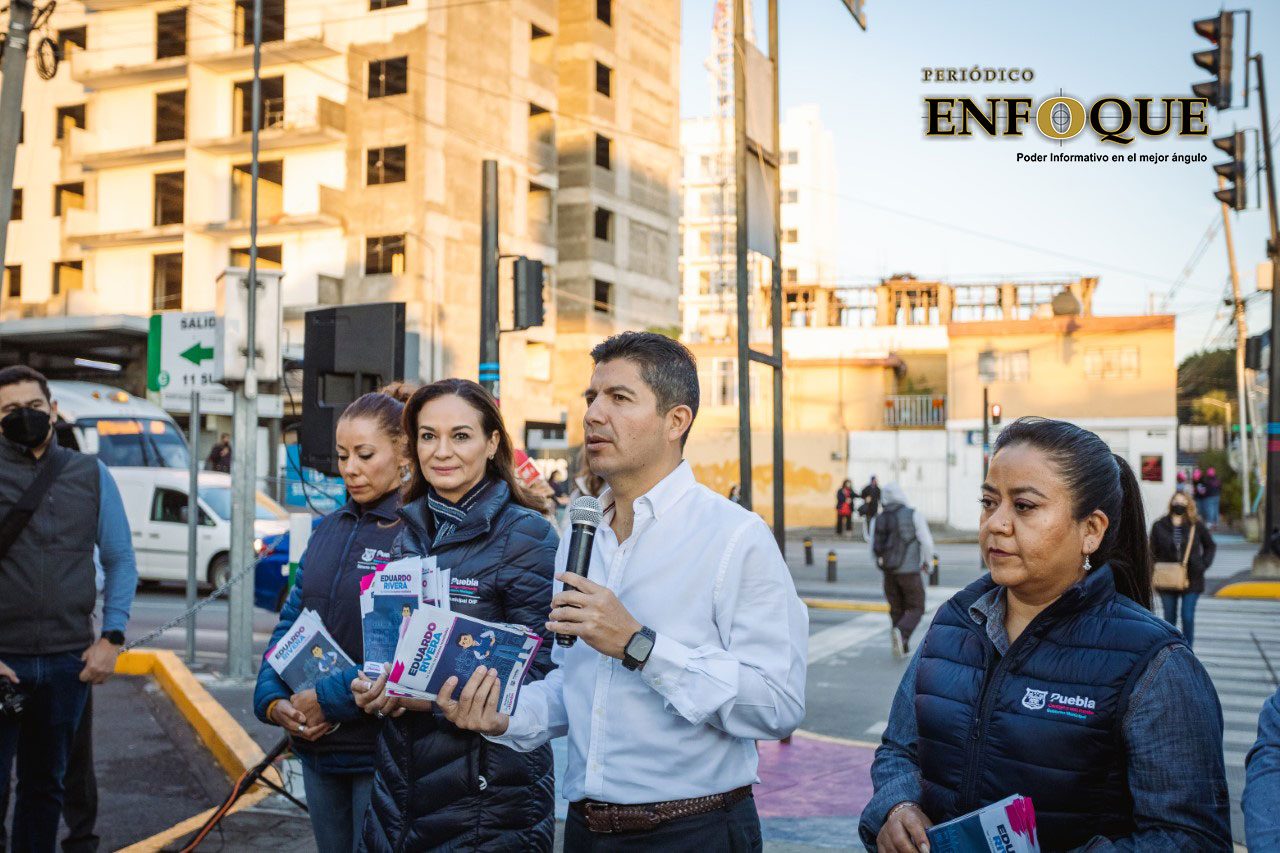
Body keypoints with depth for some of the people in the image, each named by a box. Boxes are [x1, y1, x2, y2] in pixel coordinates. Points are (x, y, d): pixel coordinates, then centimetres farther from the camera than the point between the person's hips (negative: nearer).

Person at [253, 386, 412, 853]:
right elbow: (291, 621, 11)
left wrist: (330, 698, -19)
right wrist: (273, 700, -3)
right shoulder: (329, 529, 10)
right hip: (317, 746, 7)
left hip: (380, 749, -7)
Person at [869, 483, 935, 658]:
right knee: (916, 609, 6)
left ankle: (902, 647, 14)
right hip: (910, 571, -4)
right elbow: (926, 542, -8)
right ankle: (900, 633, -20)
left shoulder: (877, 520, 5)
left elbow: (874, 553, 6)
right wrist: (926, 562, 10)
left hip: (888, 572, 4)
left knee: (897, 610, 16)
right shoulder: (914, 514, -6)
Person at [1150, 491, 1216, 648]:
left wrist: (1204, 564, 1)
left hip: (1191, 578, -1)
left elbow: (1210, 546, 13)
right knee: (1169, 617, 9)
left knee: (1188, 617, -3)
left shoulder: (1196, 526, -1)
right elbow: (1153, 551, 6)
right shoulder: (1159, 526, 0)